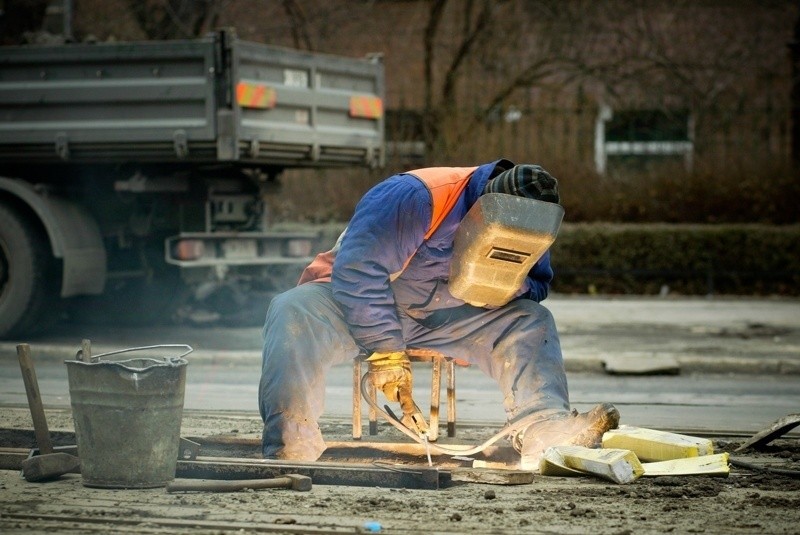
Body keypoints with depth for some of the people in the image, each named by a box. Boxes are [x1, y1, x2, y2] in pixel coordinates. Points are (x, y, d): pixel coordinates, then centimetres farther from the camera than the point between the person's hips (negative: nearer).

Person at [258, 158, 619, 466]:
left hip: (440, 318, 5)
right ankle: (291, 446, -45)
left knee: (531, 321, -13)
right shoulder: (416, 197, -27)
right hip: (351, 304, -5)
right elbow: (358, 270, -29)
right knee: (294, 314, -37)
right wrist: (386, 351, -29)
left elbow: (538, 285, 5)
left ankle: (545, 430, -31)